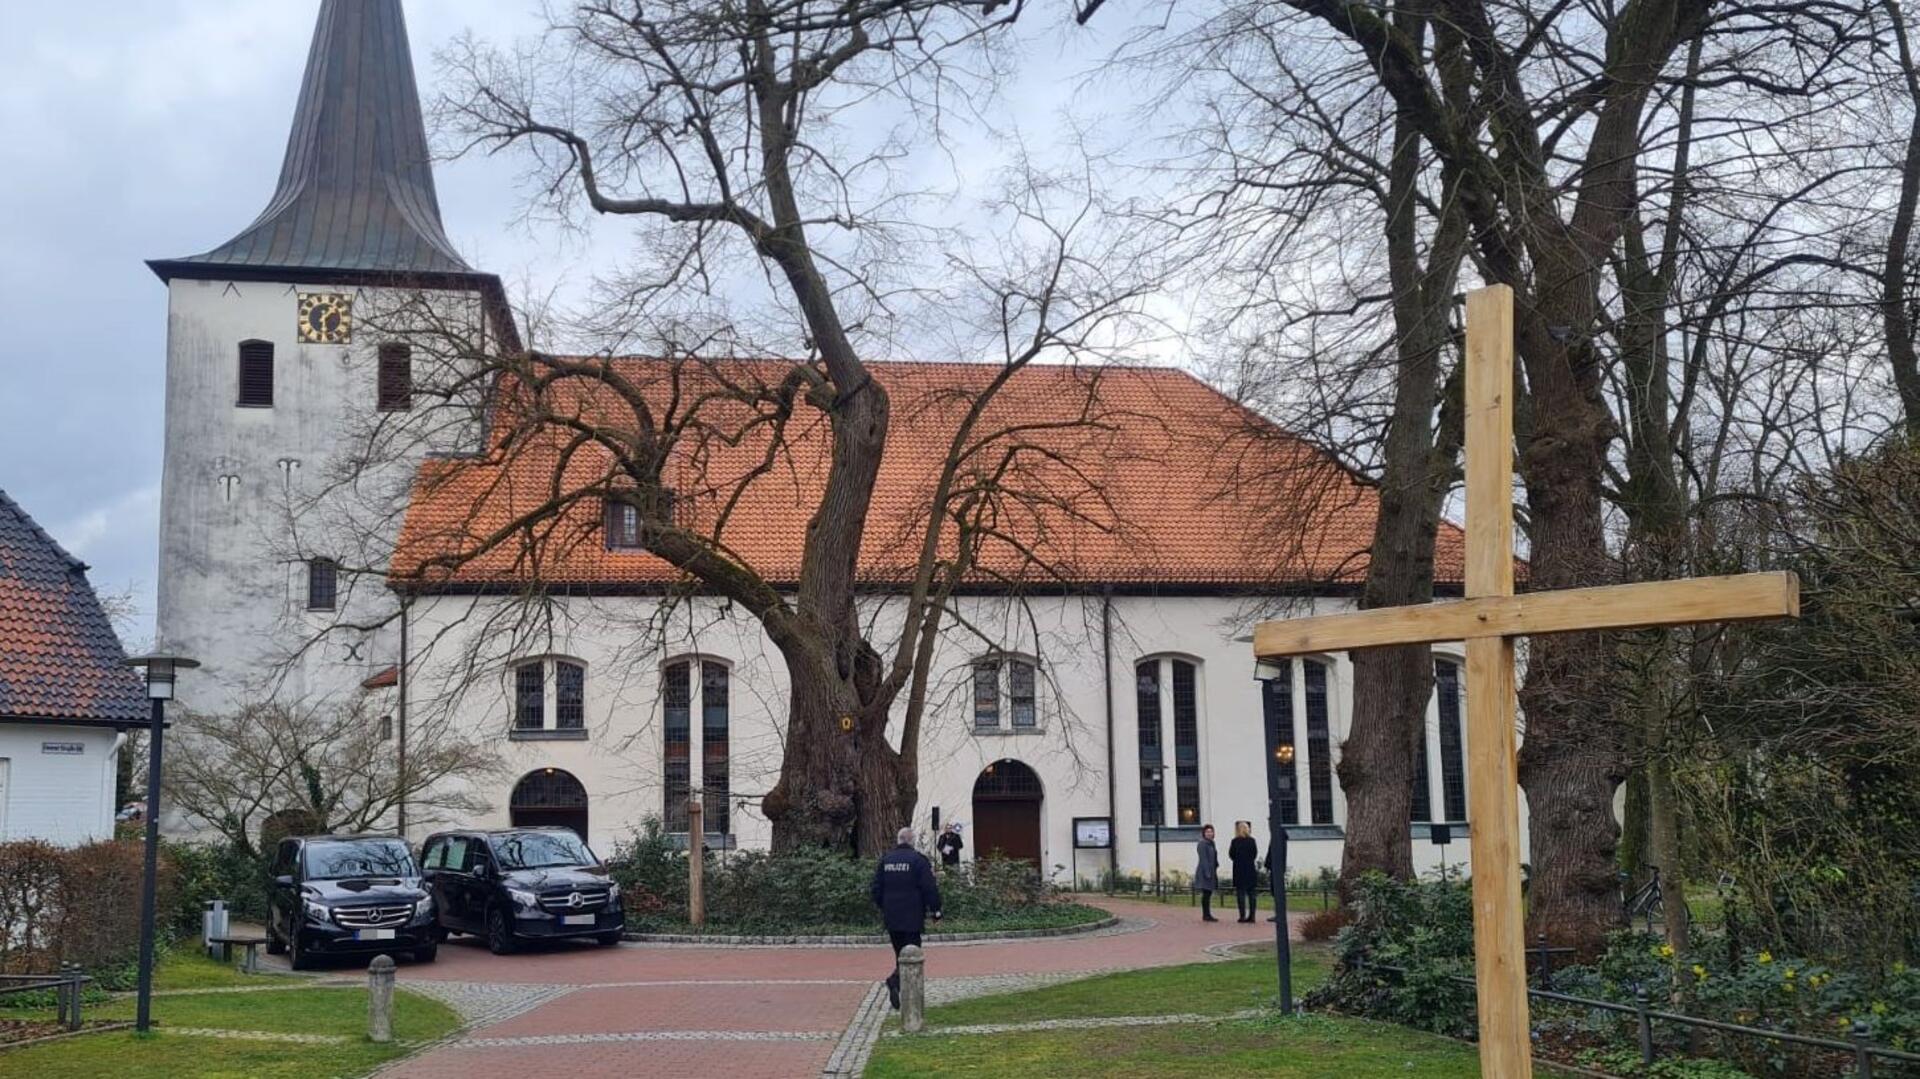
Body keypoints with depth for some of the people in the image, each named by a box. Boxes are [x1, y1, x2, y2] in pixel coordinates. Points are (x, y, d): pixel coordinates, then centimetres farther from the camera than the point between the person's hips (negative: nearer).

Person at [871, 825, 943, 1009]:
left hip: (891, 917, 5)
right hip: (912, 918, -5)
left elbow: (876, 889, 12)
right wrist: (935, 909, -1)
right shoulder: (918, 860, -9)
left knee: (901, 954, 15)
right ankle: (896, 980, -24)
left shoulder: (885, 860, 7)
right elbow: (930, 888, -11)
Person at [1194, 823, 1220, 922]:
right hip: (1205, 871, -9)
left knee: (1208, 893, 11)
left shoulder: (1211, 843, 16)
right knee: (1206, 893, -8)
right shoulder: (1202, 844, -12)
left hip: (1211, 872, 9)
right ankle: (1206, 915, -6)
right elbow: (1203, 859, -18)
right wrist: (1207, 872, -22)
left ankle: (1207, 915, 15)